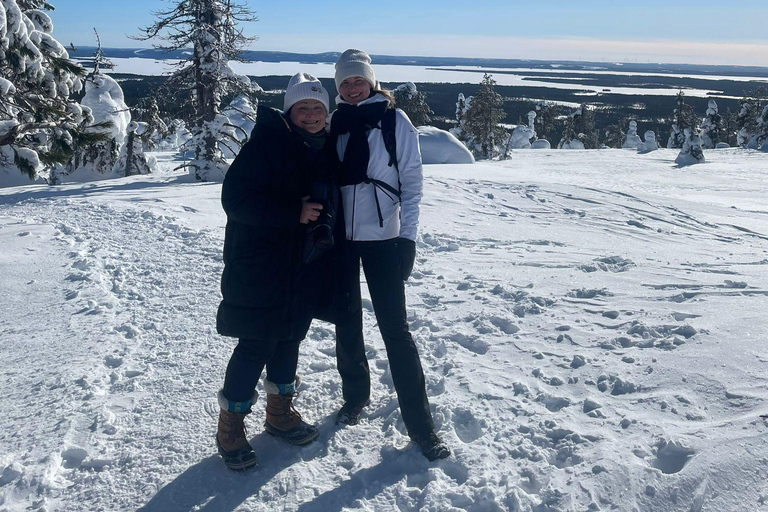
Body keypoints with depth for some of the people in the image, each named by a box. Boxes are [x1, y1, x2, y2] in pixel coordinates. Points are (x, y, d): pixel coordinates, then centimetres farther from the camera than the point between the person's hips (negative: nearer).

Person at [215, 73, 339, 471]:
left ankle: (280, 412, 35)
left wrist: (323, 227, 1)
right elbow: (235, 198, -20)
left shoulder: (326, 151, 9)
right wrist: (293, 213, -24)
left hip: (305, 269, 7)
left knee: (290, 337, 17)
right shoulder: (266, 144, -13)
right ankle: (230, 424, 16)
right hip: (259, 269, -7)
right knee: (256, 345, -2)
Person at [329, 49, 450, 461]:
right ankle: (354, 395, 33)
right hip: (340, 237, 4)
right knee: (346, 322, 11)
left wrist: (407, 236, -10)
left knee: (394, 327, -4)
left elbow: (411, 180, -3)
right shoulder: (333, 123, 9)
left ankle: (421, 425, 3)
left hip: (382, 237, -4)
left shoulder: (394, 120, -1)